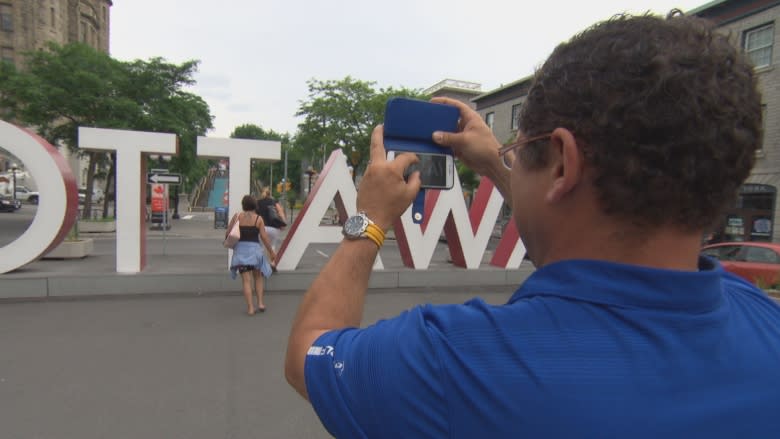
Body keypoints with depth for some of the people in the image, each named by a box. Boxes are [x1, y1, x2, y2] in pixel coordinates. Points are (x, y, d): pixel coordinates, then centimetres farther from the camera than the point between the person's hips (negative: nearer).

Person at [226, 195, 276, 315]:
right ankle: (260, 303, 11)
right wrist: (271, 252, 5)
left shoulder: (237, 216, 0)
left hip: (241, 249, 0)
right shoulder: (258, 218, -2)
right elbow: (264, 237, -4)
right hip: (254, 248, 0)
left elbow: (227, 233, 0)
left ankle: (250, 308, -2)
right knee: (258, 277, 19)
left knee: (246, 280, 2)